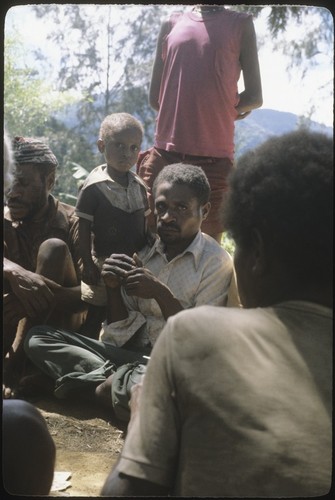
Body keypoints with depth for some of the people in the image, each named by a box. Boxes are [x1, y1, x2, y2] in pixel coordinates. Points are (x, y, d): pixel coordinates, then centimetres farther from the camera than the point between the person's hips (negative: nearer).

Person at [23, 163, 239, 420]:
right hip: (132, 357, 6)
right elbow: (121, 334, 8)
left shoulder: (217, 262, -6)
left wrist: (161, 293, -20)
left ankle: (105, 385, -11)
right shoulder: (145, 255, 11)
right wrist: (113, 288, -8)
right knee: (38, 337, -6)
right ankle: (117, 382, -16)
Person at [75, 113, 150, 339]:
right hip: (105, 263, -5)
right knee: (93, 319, 3)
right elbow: (84, 229, -12)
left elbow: (144, 224, 10)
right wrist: (88, 264, -14)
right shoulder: (94, 186, -13)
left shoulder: (139, 185, 4)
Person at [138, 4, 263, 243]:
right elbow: (155, 96, 13)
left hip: (214, 157, -2)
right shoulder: (172, 24, 15)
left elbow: (255, 97, 9)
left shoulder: (240, 24, 10)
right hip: (165, 153, 2)